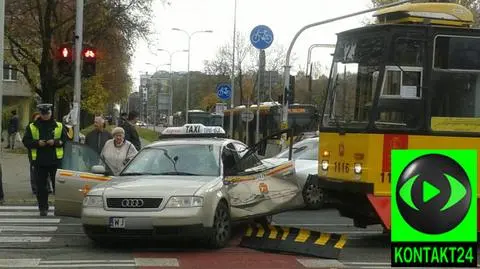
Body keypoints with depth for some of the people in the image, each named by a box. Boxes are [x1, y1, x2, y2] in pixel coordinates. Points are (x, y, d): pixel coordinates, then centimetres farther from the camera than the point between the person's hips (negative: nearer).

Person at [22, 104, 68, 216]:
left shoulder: (59, 126, 7)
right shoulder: (32, 127, 7)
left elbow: (65, 139, 5)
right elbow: (26, 141, 4)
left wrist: (55, 142, -12)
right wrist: (37, 143, -12)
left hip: (55, 160, -1)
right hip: (39, 161, 1)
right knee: (41, 186, 2)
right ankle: (43, 208, 10)